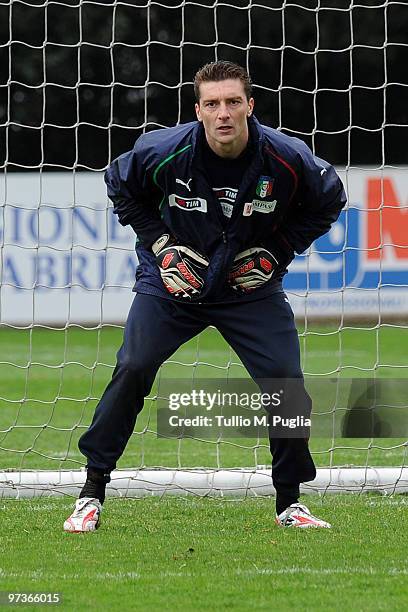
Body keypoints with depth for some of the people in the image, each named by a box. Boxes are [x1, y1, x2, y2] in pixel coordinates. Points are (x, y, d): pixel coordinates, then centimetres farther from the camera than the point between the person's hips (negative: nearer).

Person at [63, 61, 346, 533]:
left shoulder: (287, 158, -18)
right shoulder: (163, 152, -19)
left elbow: (328, 201, 2)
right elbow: (121, 185, 3)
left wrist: (276, 253, -6)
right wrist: (160, 245, -6)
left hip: (251, 287, 1)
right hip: (172, 282, -1)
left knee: (285, 379, -9)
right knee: (132, 371, -14)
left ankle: (289, 503, 9)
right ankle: (91, 493, -3)